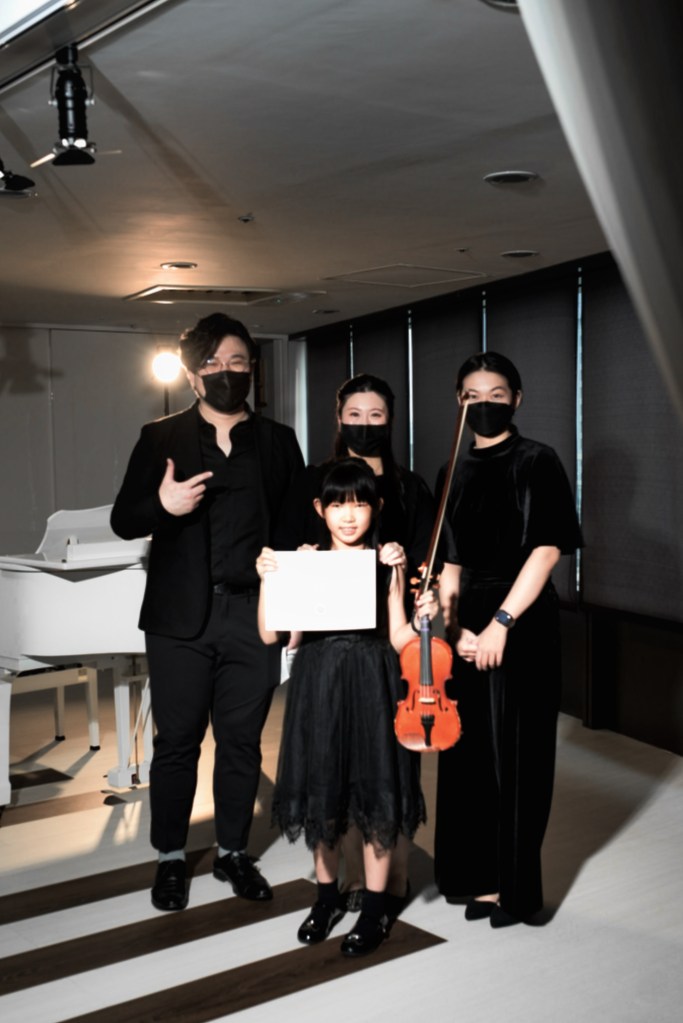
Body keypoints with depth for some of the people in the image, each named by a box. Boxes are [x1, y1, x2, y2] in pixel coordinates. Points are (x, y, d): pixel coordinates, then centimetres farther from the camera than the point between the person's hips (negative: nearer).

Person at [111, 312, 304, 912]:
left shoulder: (278, 442, 9)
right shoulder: (161, 437, 5)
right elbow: (123, 520, 2)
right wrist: (163, 506, -19)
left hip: (253, 616, 1)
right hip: (181, 618, -1)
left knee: (242, 742, 9)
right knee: (177, 741, 7)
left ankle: (233, 852, 28)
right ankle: (171, 857, 26)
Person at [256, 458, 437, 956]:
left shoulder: (387, 562, -1)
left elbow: (397, 640, -1)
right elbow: (270, 634, -3)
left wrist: (422, 617, -19)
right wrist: (267, 577, -13)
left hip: (372, 686, -1)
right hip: (318, 684, 2)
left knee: (375, 791, 6)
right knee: (321, 789, 12)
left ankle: (375, 908, 23)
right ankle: (328, 894, 34)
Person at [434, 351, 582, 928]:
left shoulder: (536, 462, -5)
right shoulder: (456, 475, 11)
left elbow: (549, 547, -14)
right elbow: (450, 561, 9)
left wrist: (500, 622, -20)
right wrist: (455, 627, -6)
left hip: (523, 622, -5)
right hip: (469, 624, 5)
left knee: (514, 751, 2)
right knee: (468, 750, 10)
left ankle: (515, 885, 18)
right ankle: (479, 875, 25)